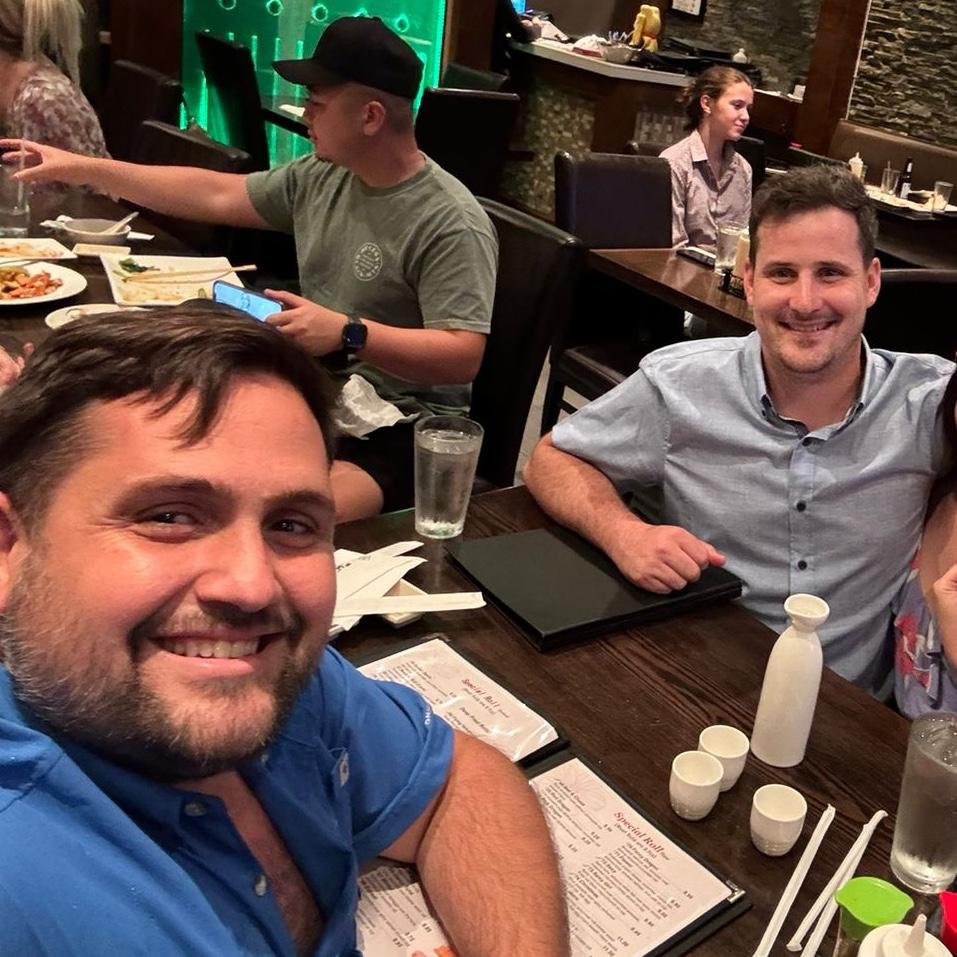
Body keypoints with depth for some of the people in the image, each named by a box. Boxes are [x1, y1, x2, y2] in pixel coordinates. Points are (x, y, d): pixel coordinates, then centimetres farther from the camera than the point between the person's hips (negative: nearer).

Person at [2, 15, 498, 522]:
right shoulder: (320, 176, 7)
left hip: (400, 427, -7)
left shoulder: (452, 224, -17)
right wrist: (86, 169, 14)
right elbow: (217, 195, 14)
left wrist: (348, 333, -33)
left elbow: (462, 357, -24)